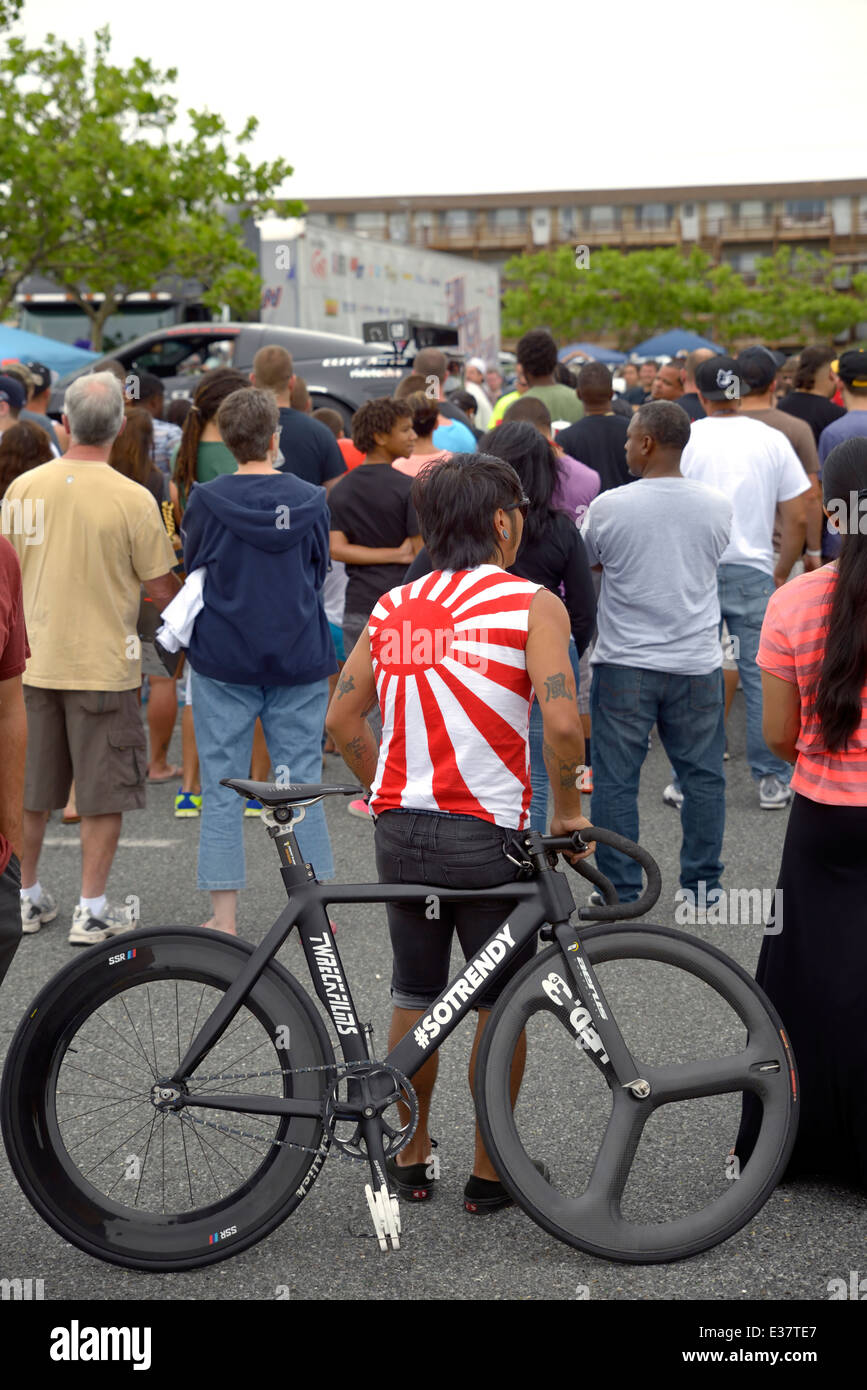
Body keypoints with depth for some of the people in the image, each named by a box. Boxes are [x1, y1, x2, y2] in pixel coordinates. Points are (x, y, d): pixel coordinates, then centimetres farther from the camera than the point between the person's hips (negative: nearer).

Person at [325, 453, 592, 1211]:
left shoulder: (392, 606, 8)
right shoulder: (533, 603, -8)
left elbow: (342, 718, 10)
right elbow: (561, 724, -20)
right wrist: (567, 807, -6)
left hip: (400, 828, 5)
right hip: (487, 834, -5)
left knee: (414, 996, 19)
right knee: (503, 1004, 12)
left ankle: (410, 1157, 29)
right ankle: (491, 1172, 19)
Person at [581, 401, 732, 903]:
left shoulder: (609, 506, -11)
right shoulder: (718, 506, -3)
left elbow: (588, 561, 6)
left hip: (625, 664, -2)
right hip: (697, 664, 2)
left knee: (616, 779, 7)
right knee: (703, 776, 14)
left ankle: (620, 891, 10)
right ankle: (703, 884, 20)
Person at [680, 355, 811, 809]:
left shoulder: (686, 439, -3)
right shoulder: (772, 440, 2)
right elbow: (797, 519, 2)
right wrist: (782, 574, 12)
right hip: (753, 571, 1)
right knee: (761, 675, 7)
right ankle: (772, 781, 10)